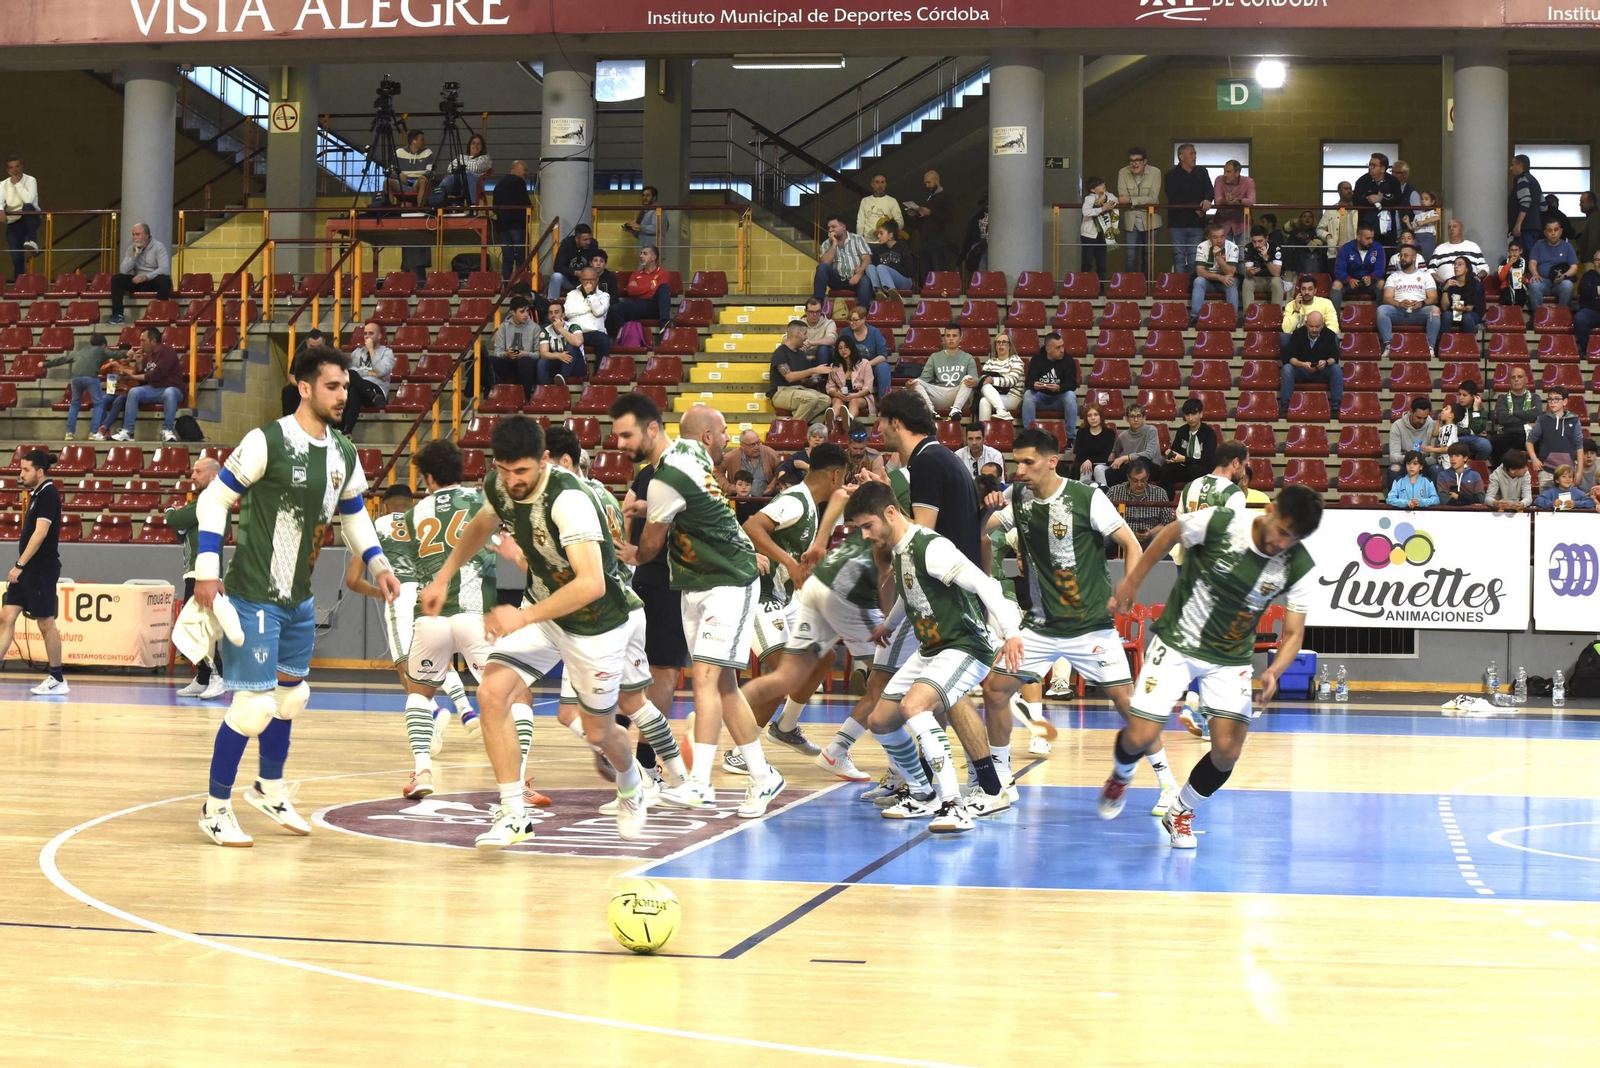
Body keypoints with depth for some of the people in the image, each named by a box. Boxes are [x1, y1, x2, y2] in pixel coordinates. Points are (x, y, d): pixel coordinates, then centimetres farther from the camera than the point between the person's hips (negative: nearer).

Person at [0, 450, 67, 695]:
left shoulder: (48, 494, -14)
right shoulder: (37, 494, 14)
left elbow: (40, 533, -21)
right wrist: (21, 567, 15)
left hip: (41, 569, -9)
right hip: (27, 569, 9)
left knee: (46, 623, -2)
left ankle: (58, 680, 8)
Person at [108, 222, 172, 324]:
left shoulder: (159, 247, -10)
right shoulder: (131, 249, 4)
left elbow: (164, 269, -24)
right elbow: (123, 271, -7)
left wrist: (145, 277, -33)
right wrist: (135, 255, -15)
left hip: (154, 281, -4)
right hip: (138, 281, 4)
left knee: (164, 280, -38)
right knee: (116, 278, -17)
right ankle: (118, 315, -21)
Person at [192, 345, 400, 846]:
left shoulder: (344, 453, 5)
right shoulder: (267, 442, -16)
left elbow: (354, 514, 20)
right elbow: (213, 501, -13)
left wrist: (378, 564, 6)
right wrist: (207, 572, -18)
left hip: (299, 598, 8)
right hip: (254, 596, -8)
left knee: (290, 694, 19)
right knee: (254, 703, -8)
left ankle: (269, 790, 38)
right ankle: (215, 808, 6)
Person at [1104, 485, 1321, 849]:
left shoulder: (1298, 568, -16)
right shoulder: (1218, 523, -23)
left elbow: (1293, 633, -12)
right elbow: (1170, 535, -2)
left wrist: (1273, 672, -32)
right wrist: (1133, 580, 5)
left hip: (1231, 659, 2)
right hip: (1176, 644, -2)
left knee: (1227, 750, -12)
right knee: (1140, 737, -10)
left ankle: (1180, 812, 19)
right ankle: (1121, 775, 30)